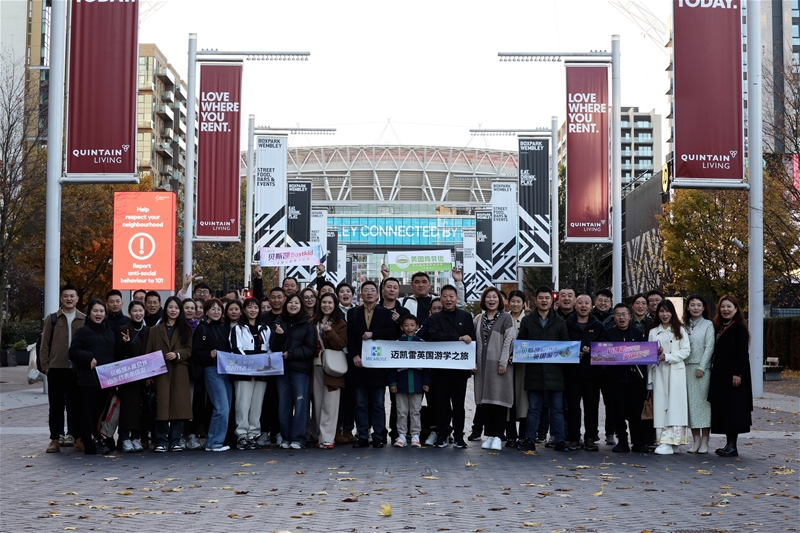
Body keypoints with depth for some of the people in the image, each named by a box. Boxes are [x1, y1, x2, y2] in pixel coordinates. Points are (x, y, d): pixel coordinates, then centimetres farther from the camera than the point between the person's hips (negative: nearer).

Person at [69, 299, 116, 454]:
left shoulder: (110, 333, 20)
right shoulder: (83, 332, 1)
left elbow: (115, 355, 23)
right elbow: (73, 352, -6)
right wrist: (89, 358, -19)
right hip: (88, 379, -5)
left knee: (100, 411, 9)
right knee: (88, 411, -5)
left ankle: (97, 441, 18)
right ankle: (91, 444, -3)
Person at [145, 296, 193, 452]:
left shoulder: (186, 329, 13)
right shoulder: (155, 330, 14)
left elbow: (190, 350, 5)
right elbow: (149, 352, 7)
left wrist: (177, 354, -14)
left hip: (179, 373, 0)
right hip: (161, 373, 0)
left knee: (178, 405, -2)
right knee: (162, 405, -6)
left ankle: (175, 441, 5)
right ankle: (161, 441, -1)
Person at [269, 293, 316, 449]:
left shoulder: (307, 325, 3)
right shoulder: (280, 323, 12)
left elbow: (311, 349, -3)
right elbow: (273, 348, 9)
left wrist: (290, 354, -12)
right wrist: (278, 336, -10)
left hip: (300, 368, -3)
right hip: (282, 368, 3)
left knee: (300, 402, -6)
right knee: (284, 403, 5)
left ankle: (298, 438, -2)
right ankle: (286, 437, 11)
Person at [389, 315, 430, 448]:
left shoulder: (422, 343, 3)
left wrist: (426, 382, -1)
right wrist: (392, 382, -4)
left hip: (417, 383, 0)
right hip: (401, 382, 0)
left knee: (415, 411, 6)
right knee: (402, 411, 5)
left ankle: (415, 435, 11)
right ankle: (402, 435, 10)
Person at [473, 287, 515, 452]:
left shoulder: (506, 318, 0)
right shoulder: (478, 319, 14)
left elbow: (509, 340, -7)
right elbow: (474, 342, 13)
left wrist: (503, 362, -14)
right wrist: (473, 362, 3)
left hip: (499, 365, -4)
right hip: (482, 365, 5)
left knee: (499, 399, -6)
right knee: (485, 401, 5)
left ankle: (497, 436, -2)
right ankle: (490, 435, 12)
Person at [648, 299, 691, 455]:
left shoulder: (680, 330, 6)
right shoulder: (653, 332, 14)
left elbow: (686, 350, -2)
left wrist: (667, 356, -11)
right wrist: (655, 354, -8)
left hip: (676, 371, -3)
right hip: (659, 372, 3)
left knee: (673, 404, -9)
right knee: (660, 404, -2)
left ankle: (670, 442, -13)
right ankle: (662, 439, 1)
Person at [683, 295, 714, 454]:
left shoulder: (708, 325, 2)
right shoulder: (684, 326, 13)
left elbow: (709, 347, -5)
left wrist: (701, 367, -12)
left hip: (702, 368, -4)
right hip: (687, 368, 4)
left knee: (703, 401, -4)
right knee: (691, 403, 3)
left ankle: (705, 442, -1)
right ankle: (696, 440, 7)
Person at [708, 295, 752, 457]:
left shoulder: (739, 328, -8)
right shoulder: (719, 327, 14)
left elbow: (742, 353, -15)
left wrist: (737, 374, -21)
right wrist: (715, 369, 12)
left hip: (733, 375, -8)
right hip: (720, 374, 8)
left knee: (732, 408, -6)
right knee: (722, 408, 8)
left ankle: (732, 446, -3)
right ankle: (729, 444, 14)